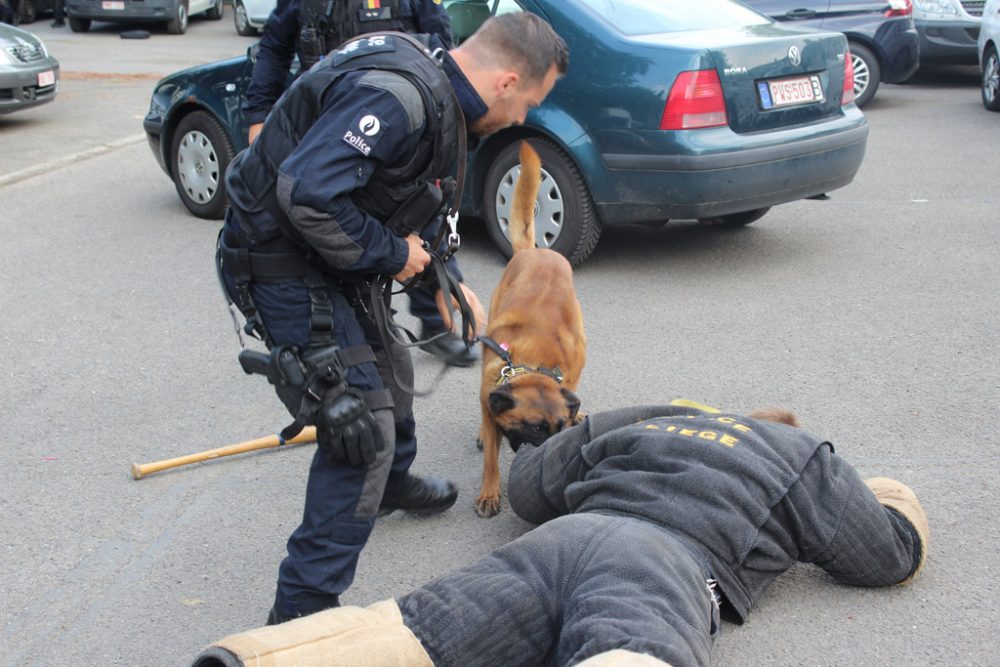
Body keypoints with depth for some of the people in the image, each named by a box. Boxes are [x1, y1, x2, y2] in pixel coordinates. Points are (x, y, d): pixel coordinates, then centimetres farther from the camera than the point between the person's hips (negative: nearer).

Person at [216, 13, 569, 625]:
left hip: (328, 258, 10)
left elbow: (412, 205, 20)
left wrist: (447, 281, 20)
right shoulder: (398, 97, -28)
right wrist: (390, 255, -21)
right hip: (283, 267, -10)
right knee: (364, 429, -12)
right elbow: (306, 191, -35)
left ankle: (393, 483, 57)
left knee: (389, 370, 28)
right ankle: (303, 606, -1)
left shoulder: (434, 91, 6)